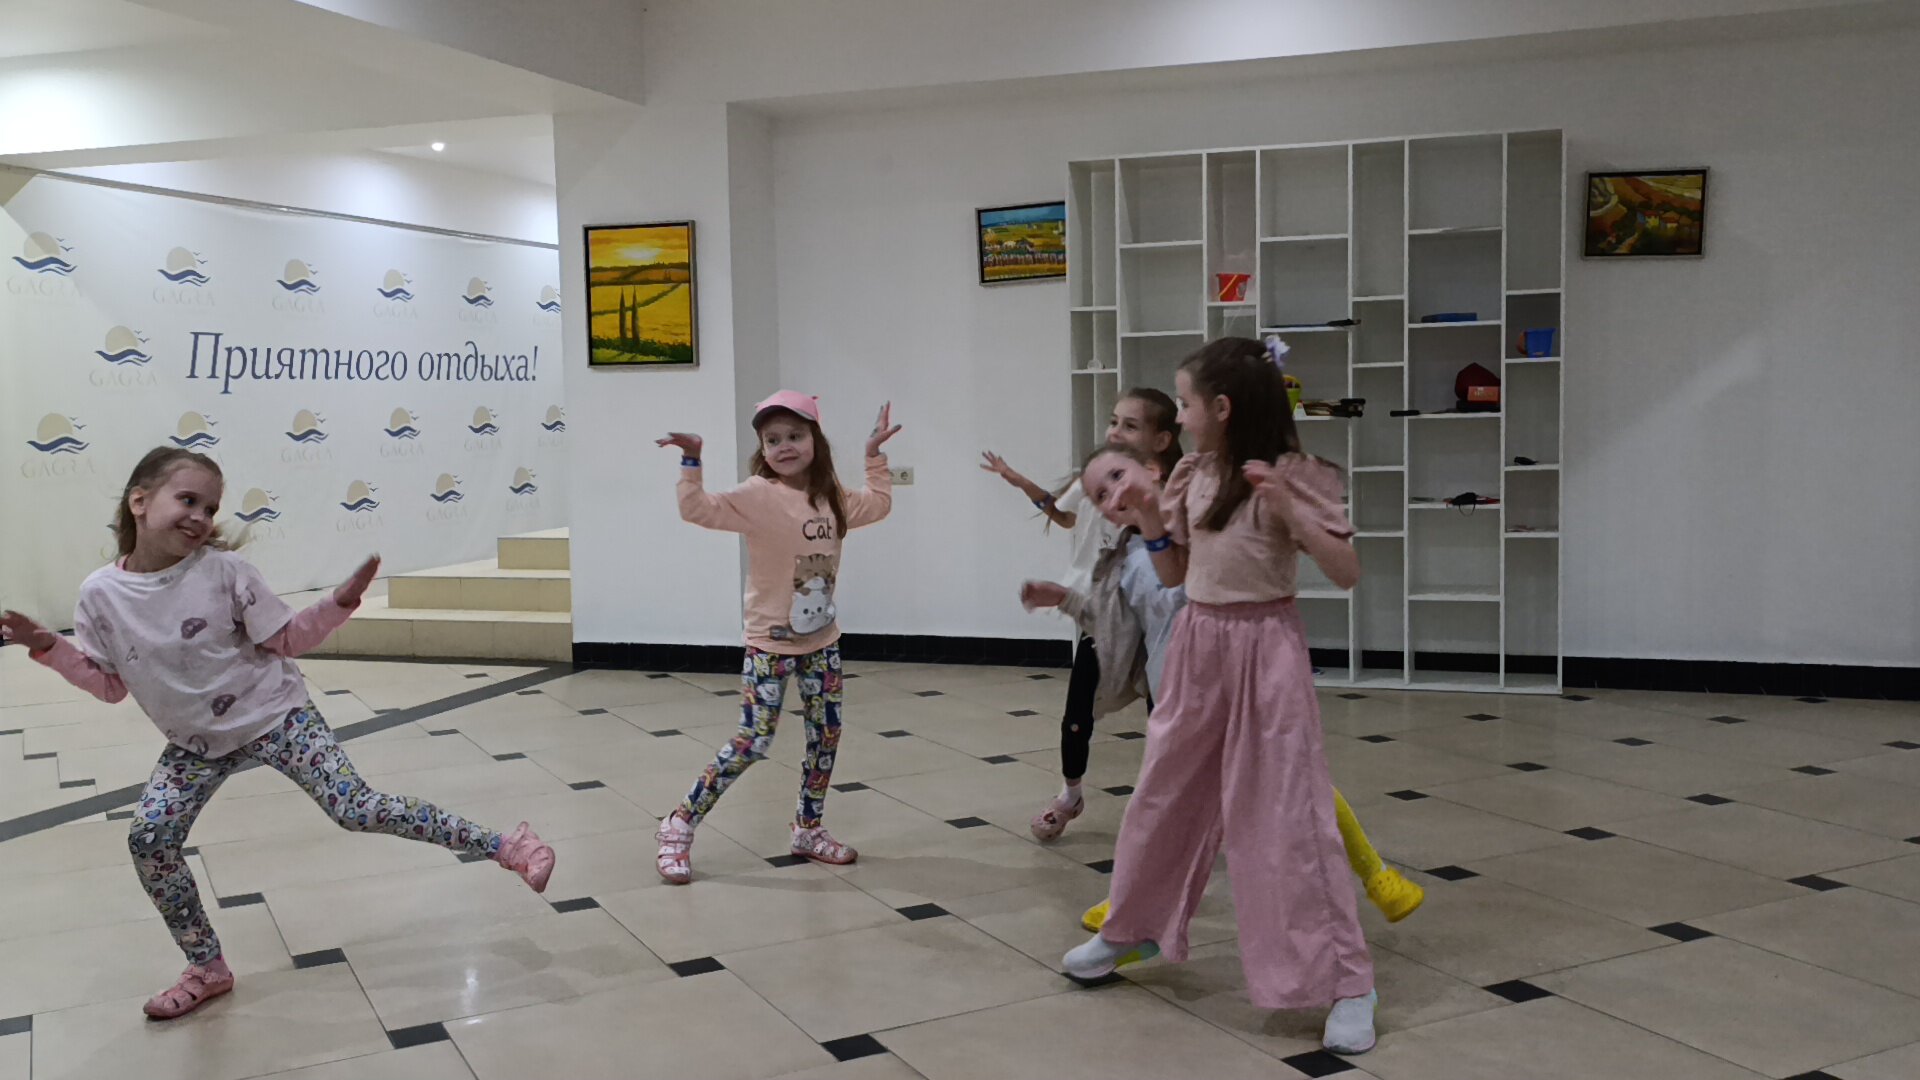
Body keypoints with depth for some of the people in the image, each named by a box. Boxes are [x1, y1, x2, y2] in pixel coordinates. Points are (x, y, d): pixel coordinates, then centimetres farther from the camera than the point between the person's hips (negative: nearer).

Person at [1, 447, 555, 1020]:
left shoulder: (223, 569, -17)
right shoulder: (100, 593, -10)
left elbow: (287, 640, -10)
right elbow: (110, 684, 1)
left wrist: (342, 600, -24)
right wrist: (50, 648, -12)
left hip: (274, 715, -4)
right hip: (197, 740, 4)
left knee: (356, 809, -15)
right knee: (148, 839, -5)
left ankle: (503, 846, -10)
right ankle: (207, 969, 14)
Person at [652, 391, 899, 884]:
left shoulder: (832, 499, 3)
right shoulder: (757, 496, -14)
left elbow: (878, 503, 21)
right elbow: (698, 509, -23)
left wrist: (875, 455, 17)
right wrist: (691, 461, -32)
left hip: (822, 640, 6)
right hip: (770, 644, -6)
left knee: (826, 735, 11)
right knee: (751, 742, -7)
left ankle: (809, 830, 28)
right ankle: (679, 826, 6)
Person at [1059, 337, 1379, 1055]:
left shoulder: (1294, 475, -12)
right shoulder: (1192, 475, 6)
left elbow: (1346, 575, -17)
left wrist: (1286, 506, -26)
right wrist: (1147, 517, -3)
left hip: (1264, 651, -6)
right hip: (1196, 647, 6)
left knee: (1287, 818, -6)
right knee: (1163, 798, 16)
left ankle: (1346, 982, 5)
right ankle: (1131, 930, 35)